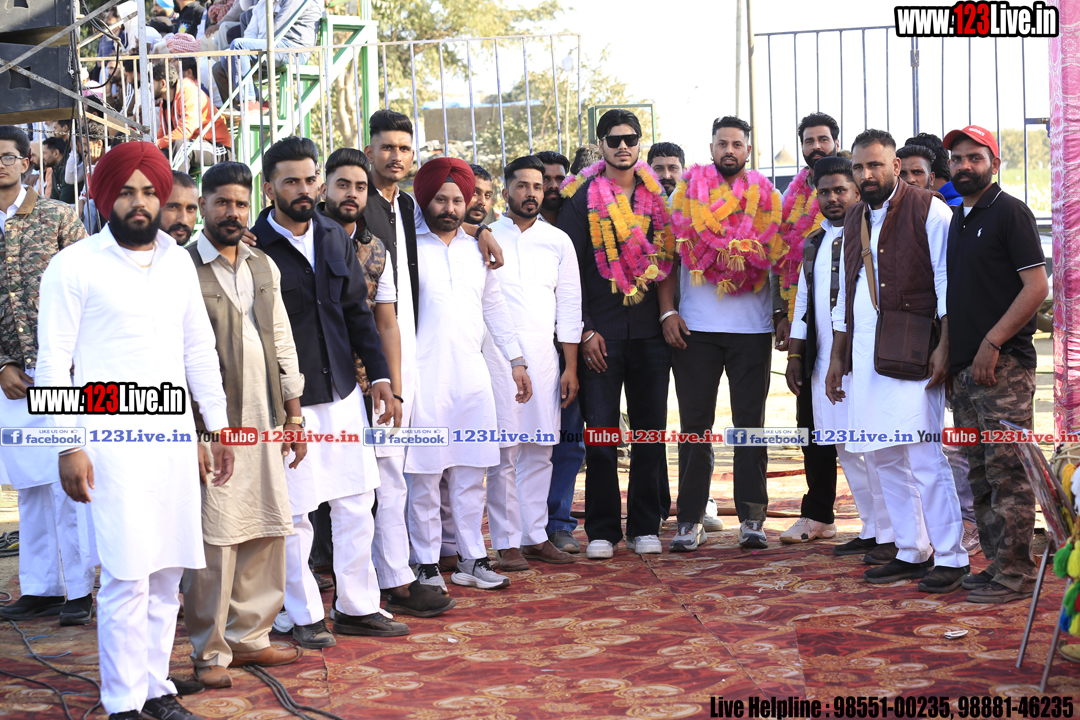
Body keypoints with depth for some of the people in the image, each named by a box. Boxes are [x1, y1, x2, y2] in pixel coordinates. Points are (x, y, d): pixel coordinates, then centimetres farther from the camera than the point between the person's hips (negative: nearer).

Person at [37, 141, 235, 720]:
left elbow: (200, 349, 19)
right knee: (128, 576, -9)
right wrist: (69, 446, -11)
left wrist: (219, 427, 16)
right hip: (112, 438, -5)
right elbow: (55, 362, -5)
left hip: (174, 435, 5)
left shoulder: (178, 261, 14)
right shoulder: (74, 266, -2)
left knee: (168, 573, 6)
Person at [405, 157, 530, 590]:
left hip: (471, 373, 5)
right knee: (423, 475, -2)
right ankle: (426, 564, 7)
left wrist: (516, 360, 18)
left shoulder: (476, 249, 16)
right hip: (423, 376, -5)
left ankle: (471, 559, 15)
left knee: (471, 472, 7)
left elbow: (494, 307, 22)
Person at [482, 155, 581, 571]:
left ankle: (535, 535, 11)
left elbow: (569, 305, 11)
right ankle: (506, 542, 1)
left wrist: (570, 367, 6)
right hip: (496, 359, -3)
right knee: (503, 451, -5)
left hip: (543, 358, 3)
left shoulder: (558, 241, 11)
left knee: (539, 450, 3)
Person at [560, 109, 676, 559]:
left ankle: (645, 527, 14)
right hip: (601, 332, -3)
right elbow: (570, 267, -1)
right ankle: (602, 531, 7)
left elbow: (669, 259, 17)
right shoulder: (582, 198, 2)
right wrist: (585, 330, -7)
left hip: (650, 331, 3)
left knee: (650, 432, 5)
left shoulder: (657, 197, 12)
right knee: (600, 431, -3)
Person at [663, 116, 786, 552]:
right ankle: (690, 519, 7)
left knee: (750, 422, 3)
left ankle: (752, 517, 7)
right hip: (695, 327, 0)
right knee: (695, 424, 3)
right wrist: (667, 311, -4)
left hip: (752, 327, 0)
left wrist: (784, 313, 0)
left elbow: (781, 258, 9)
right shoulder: (687, 192, 7)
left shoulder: (766, 197, 8)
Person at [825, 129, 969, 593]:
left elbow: (948, 281, -8)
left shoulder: (928, 210, -3)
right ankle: (912, 551, 17)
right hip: (865, 354, 7)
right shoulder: (855, 220, 18)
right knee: (880, 454, 7)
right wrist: (837, 358, 20)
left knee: (923, 453, -10)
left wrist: (944, 346, -16)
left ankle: (950, 557, -2)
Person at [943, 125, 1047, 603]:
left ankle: (1015, 573, -4)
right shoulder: (955, 220, 18)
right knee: (980, 472, 10)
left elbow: (1037, 286, -13)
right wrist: (947, 352, 14)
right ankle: (995, 564, 17)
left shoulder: (1009, 212, -6)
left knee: (1007, 471, -7)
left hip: (1003, 365, -8)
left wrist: (992, 342, -16)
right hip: (965, 366, 8)